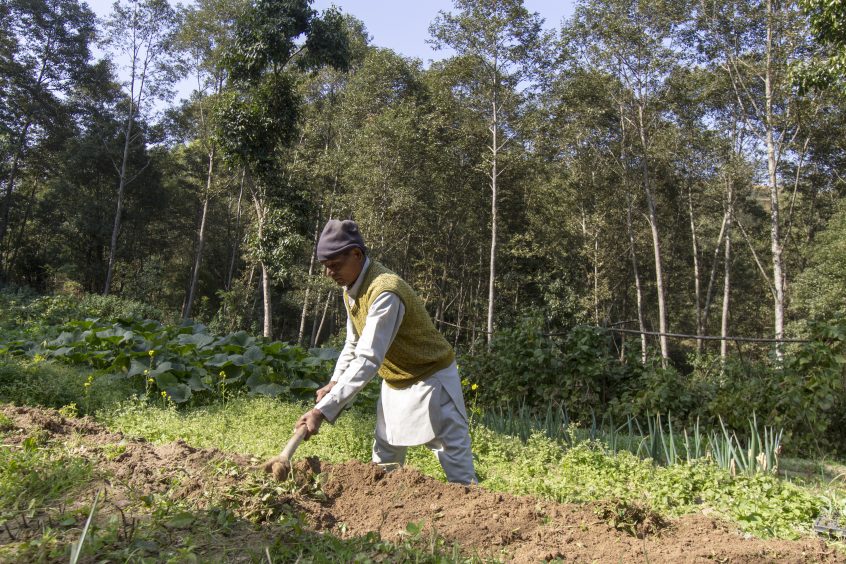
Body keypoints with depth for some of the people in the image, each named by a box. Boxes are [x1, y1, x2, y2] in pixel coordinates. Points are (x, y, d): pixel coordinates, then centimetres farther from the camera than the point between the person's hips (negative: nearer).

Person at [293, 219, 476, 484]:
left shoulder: (385, 291, -31)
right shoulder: (350, 289, -1)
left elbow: (368, 360, -39)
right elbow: (353, 344, 11)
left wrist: (323, 410, -42)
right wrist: (334, 382, -3)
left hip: (429, 378, -9)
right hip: (394, 382, 9)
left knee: (455, 459, -3)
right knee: (384, 457, 18)